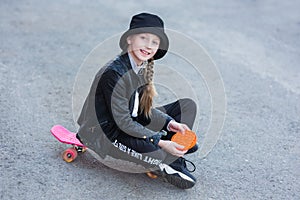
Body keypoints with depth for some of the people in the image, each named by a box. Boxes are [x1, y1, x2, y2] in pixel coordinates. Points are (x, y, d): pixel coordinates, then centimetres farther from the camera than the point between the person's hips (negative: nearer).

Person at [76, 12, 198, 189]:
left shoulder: (144, 67, 0)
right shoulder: (114, 73, -26)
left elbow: (145, 109, 6)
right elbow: (123, 122, -26)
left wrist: (170, 123, -11)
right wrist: (161, 142, -28)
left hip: (133, 123, 9)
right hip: (106, 133, -9)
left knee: (188, 105, 4)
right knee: (155, 151, -38)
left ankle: (173, 160, -7)